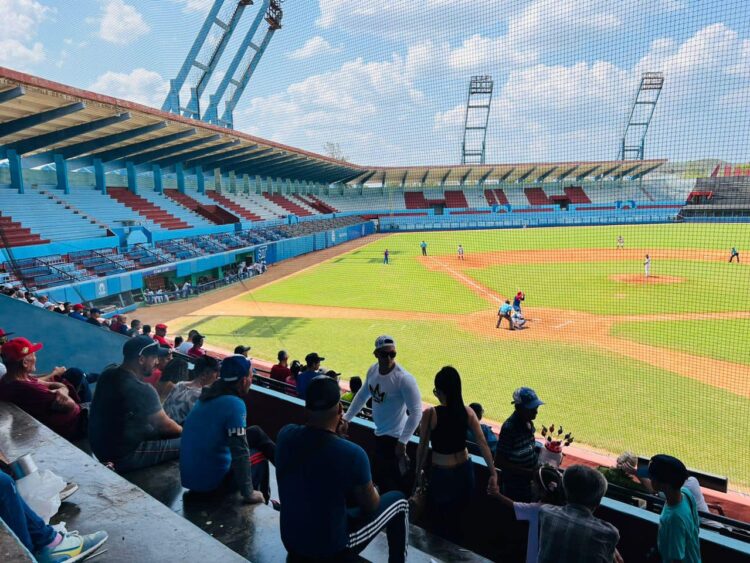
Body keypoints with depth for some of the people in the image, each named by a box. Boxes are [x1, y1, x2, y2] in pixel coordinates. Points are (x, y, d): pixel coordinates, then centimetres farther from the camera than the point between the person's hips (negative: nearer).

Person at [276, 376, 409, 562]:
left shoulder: (286, 434, -15)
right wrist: (373, 490, 10)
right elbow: (370, 506, -11)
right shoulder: (353, 454, -28)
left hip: (291, 542, 5)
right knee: (397, 499, 13)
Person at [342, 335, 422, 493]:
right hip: (379, 434, 8)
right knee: (378, 475, 21)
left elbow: (416, 412, -24)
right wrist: (346, 418, 16)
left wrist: (402, 442, -25)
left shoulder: (404, 378, -24)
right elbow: (362, 395, 14)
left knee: (394, 484, -3)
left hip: (394, 437, -8)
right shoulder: (373, 370, -2)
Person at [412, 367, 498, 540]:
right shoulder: (468, 412, -9)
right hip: (464, 470, 5)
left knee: (440, 523, 19)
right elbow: (483, 444, -11)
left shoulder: (430, 414, -20)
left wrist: (419, 471, 3)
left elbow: (423, 447, -11)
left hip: (440, 473, -4)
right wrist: (493, 473, -9)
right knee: (456, 520, 26)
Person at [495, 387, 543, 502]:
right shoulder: (509, 428, -27)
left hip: (529, 480, 7)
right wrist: (528, 472, -25)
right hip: (515, 485, -7)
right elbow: (499, 462, -25)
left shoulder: (527, 423, -3)